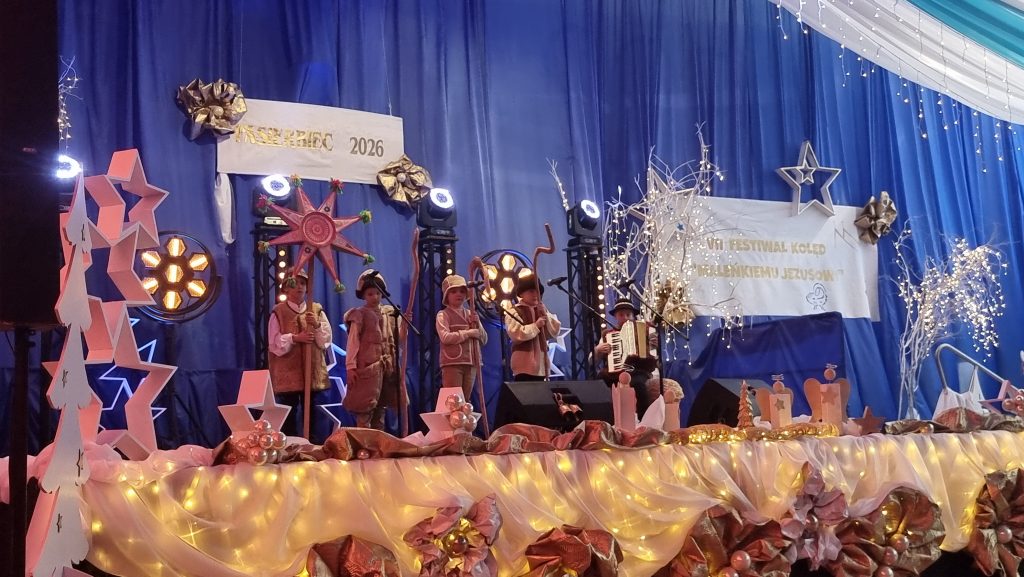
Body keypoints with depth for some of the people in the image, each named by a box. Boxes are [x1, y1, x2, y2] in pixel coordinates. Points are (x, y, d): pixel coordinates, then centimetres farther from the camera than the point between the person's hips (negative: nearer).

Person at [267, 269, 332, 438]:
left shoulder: (317, 310, 7)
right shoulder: (278, 312, -1)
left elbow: (327, 340, 2)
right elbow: (274, 344, -6)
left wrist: (317, 325, -15)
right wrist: (294, 338, -19)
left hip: (313, 370, 3)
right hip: (287, 372, -3)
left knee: (312, 414, 8)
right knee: (289, 414, 1)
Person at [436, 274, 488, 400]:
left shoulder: (471, 314, 16)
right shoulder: (443, 315, -1)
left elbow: (484, 340, 14)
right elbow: (445, 337, -17)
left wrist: (477, 325, -3)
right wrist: (470, 332, -12)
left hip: (471, 363, 6)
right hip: (452, 363, -6)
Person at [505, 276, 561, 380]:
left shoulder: (542, 310, 17)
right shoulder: (514, 312, -4)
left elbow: (555, 331, 9)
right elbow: (516, 334, -19)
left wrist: (546, 316, -5)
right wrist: (536, 325, -19)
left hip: (541, 361, 6)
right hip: (524, 363, -6)